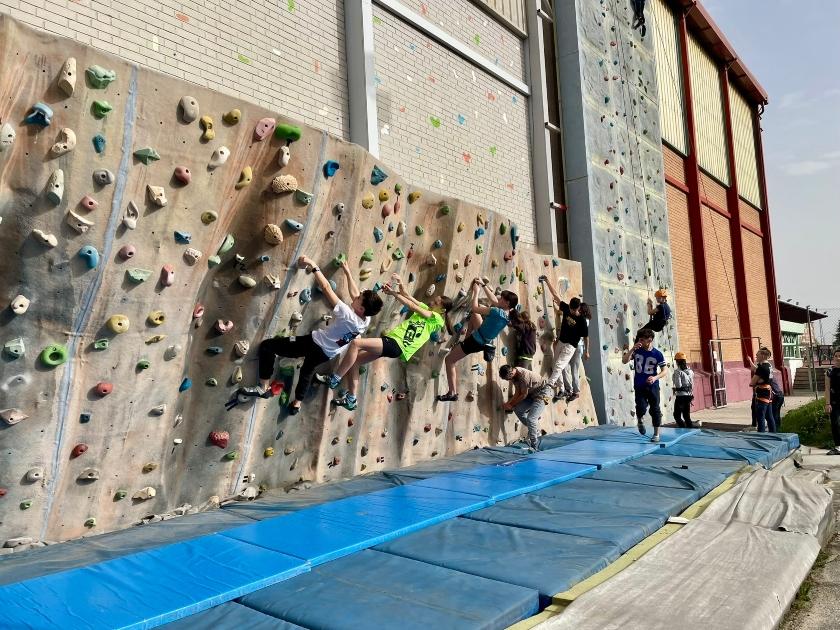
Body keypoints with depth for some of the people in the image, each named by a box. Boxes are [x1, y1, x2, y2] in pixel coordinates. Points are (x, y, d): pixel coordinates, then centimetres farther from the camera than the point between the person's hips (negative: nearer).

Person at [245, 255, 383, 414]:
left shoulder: (348, 315, -32)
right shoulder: (366, 320, -12)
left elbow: (326, 288, -29)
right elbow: (354, 293, 5)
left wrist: (313, 266, -21)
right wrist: (348, 272, 14)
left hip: (314, 344, -8)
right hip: (326, 354, 8)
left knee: (266, 346, -1)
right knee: (308, 369, 38)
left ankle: (264, 388, 1)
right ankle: (297, 403, 46)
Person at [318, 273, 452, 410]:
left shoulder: (437, 319, -2)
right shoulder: (427, 309, 22)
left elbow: (413, 307, -9)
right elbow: (408, 297, 14)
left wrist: (393, 293, -8)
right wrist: (401, 286, -6)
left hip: (396, 345, -9)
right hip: (391, 339, 9)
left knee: (355, 343, -22)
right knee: (354, 359, 5)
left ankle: (333, 379, -13)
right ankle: (350, 400, 11)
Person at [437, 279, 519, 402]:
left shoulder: (497, 312, -31)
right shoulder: (507, 314, -6)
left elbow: (474, 308, -24)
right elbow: (493, 301, 9)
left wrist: (476, 292, -11)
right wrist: (483, 285, 8)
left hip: (476, 342, -9)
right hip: (484, 340, 9)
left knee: (449, 360, 4)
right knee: (475, 313, 25)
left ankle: (452, 393, 4)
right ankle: (467, 338, 30)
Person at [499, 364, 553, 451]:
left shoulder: (523, 375, -32)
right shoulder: (514, 375, -6)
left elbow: (524, 395, -21)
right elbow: (517, 392, 2)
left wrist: (511, 405, -11)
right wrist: (509, 403, -9)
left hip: (543, 391, -9)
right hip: (532, 393, 9)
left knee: (531, 419, -18)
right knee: (518, 410, -1)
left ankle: (534, 446, -5)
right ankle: (535, 432, 14)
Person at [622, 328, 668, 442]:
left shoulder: (657, 354, -6)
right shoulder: (636, 351, -2)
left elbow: (665, 371, -3)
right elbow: (624, 361, -15)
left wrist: (655, 377, -22)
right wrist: (632, 349, -26)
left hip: (653, 386, 0)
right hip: (639, 386, 0)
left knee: (655, 409, 5)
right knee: (641, 408, -14)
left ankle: (656, 434, 20)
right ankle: (640, 420, 22)